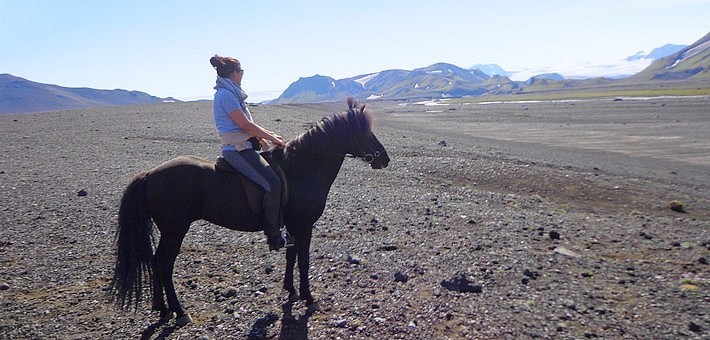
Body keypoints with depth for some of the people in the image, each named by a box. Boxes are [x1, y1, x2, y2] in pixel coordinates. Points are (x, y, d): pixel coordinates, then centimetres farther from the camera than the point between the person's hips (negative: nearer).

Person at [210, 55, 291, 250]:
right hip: (237, 149, -11)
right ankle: (274, 237, -11)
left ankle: (278, 224, 18)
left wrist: (268, 136, 15)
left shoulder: (230, 93, 19)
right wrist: (271, 138, -7)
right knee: (272, 182, -19)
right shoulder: (226, 94, -13)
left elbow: (246, 124, 21)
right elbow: (246, 125, -17)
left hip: (242, 147, 11)